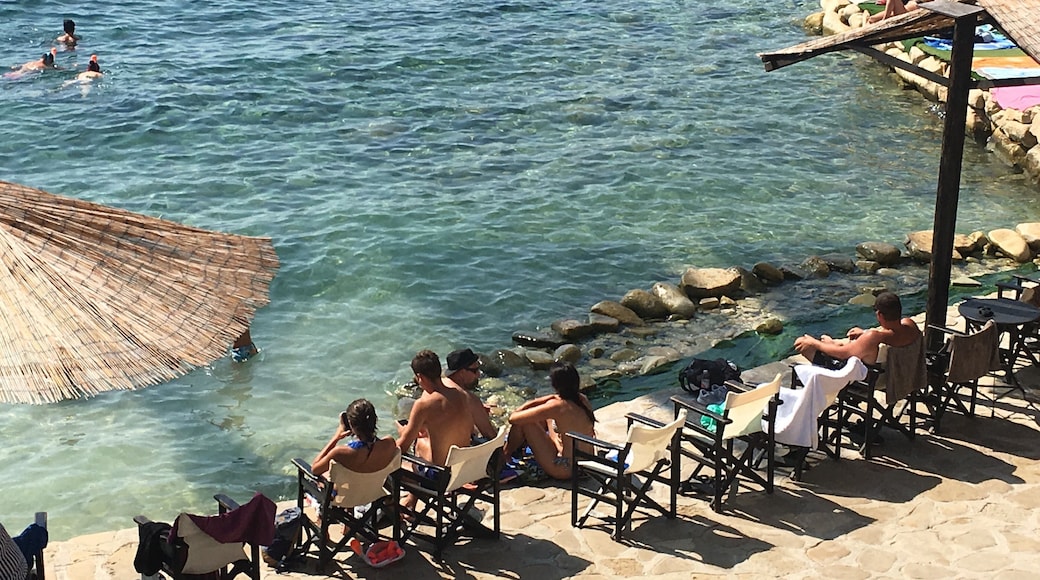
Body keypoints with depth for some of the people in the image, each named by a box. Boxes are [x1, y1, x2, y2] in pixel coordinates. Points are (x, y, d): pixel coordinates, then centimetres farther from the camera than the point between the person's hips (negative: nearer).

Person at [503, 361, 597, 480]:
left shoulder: (557, 406, -25)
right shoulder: (582, 399, -5)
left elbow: (513, 418, -18)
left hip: (565, 470, -8)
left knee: (523, 423, -3)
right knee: (544, 416, 18)